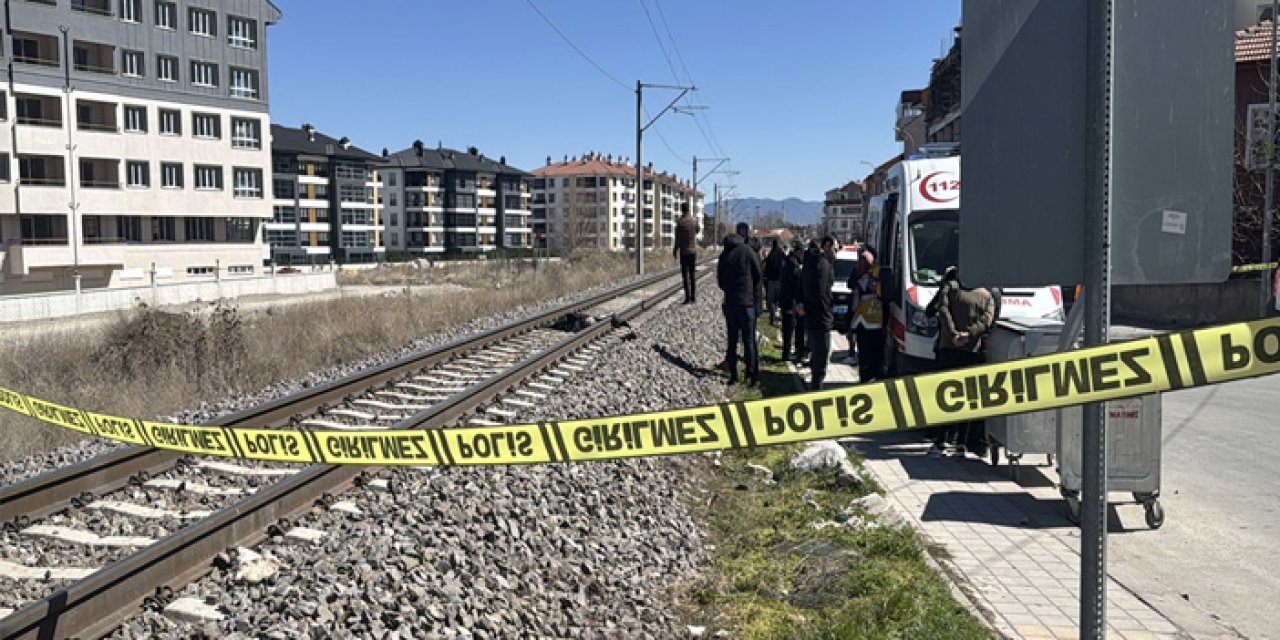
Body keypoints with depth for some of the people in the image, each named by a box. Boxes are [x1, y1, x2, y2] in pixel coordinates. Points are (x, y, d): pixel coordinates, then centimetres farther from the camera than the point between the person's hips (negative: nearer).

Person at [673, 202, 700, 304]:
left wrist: (675, 251, 1)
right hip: (693, 251, 4)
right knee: (693, 274, 10)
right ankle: (693, 296, 12)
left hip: (684, 251, -4)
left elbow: (678, 239, -10)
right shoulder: (694, 220, -1)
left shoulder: (680, 222, -11)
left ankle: (688, 298, -5)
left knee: (685, 275, -2)